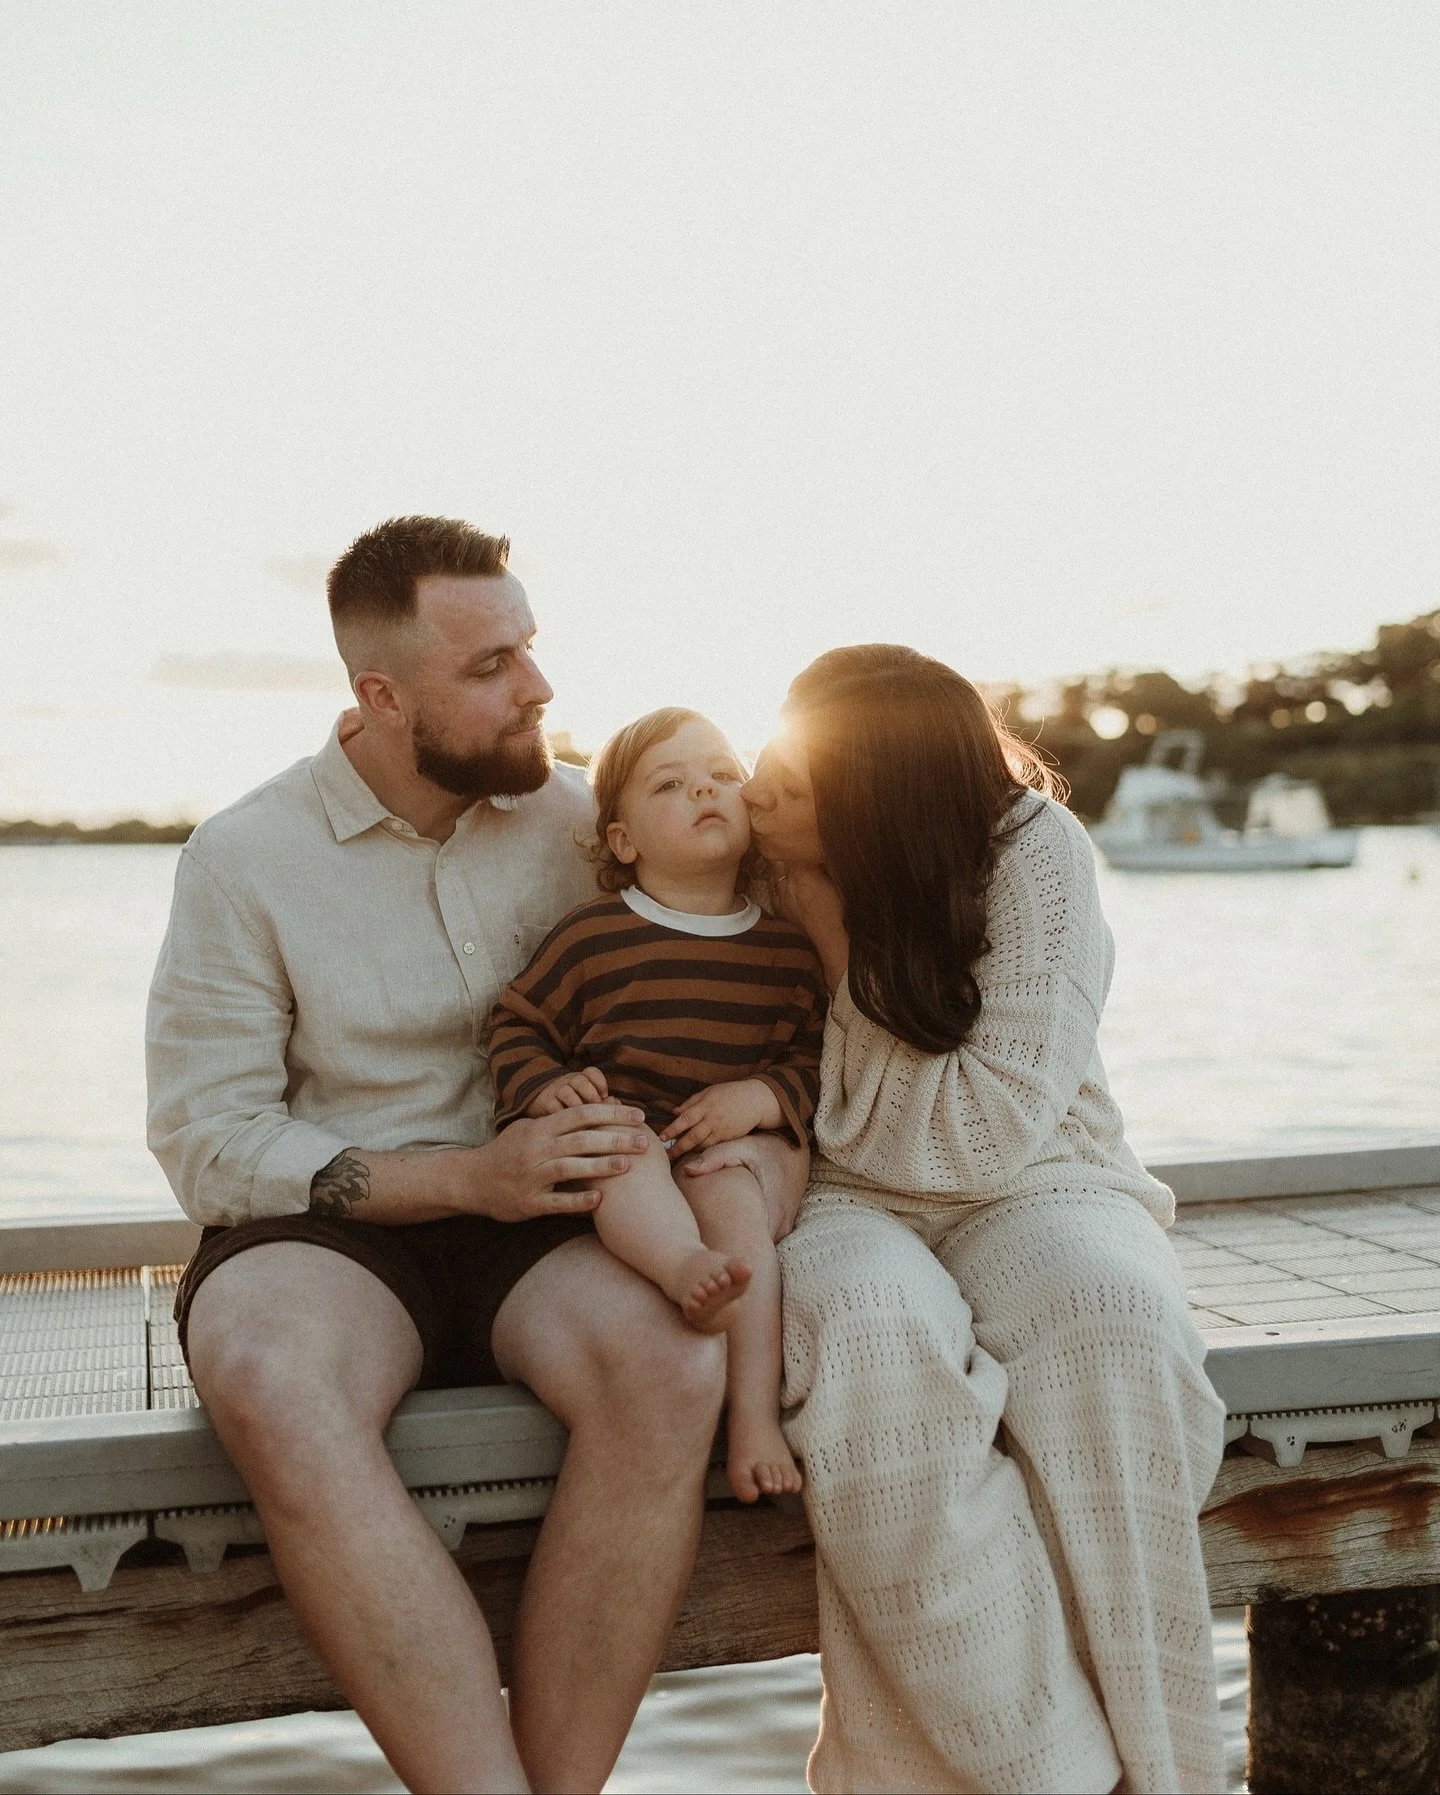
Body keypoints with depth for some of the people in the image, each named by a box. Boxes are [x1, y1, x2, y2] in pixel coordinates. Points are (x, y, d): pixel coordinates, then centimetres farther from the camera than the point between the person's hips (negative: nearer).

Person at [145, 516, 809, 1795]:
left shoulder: (581, 821, 5)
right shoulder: (245, 859, -2)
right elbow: (206, 1143, -5)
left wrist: (772, 1130, -11)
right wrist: (467, 1177, -16)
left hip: (549, 1228, 2)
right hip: (326, 1230, -1)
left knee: (673, 1357, -33)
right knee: (272, 1387, -37)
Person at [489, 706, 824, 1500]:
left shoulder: (786, 948, 8)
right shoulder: (594, 937, 3)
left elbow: (818, 1056, 7)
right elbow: (516, 1024, 8)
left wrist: (763, 1098, -12)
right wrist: (541, 1086, -11)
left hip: (736, 1149, 1)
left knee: (737, 1205, -29)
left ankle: (756, 1414, -29)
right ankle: (688, 1267, -62)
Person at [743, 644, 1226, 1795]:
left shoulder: (1032, 851, -11)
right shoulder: (764, 873, -2)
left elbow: (987, 1136, -14)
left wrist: (847, 956, -16)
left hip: (1030, 1187, -1)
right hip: (851, 1206, 1)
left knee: (1106, 1310, -37)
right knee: (874, 1325, -37)